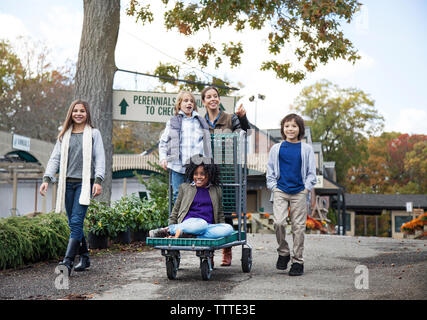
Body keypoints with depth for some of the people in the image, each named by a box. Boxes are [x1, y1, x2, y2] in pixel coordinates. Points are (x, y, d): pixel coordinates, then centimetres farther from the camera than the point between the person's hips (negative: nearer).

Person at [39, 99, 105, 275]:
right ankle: (84, 258, 19)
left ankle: (67, 262, -18)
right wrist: (47, 179, -2)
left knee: (76, 222, -14)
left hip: (84, 182, -4)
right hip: (68, 182, 4)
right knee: (73, 223, 6)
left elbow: (100, 158, 0)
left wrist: (98, 180, -12)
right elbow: (55, 158, 11)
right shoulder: (64, 135, 15)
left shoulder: (93, 133, 6)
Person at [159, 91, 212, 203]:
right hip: (177, 165, 0)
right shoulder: (173, 122, 11)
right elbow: (163, 141, 13)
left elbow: (207, 143, 17)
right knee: (178, 195, 2)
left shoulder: (201, 122, 15)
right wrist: (163, 157, -2)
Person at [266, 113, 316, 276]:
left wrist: (306, 189, -3)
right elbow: (270, 171, 13)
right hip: (280, 191, 0)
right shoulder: (276, 148, 9)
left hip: (299, 193, 0)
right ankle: (283, 253, 8)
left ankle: (298, 261, 10)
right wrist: (273, 187, 2)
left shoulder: (306, 149, 7)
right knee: (278, 222, -15)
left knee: (298, 227, 0)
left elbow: (311, 173, 8)